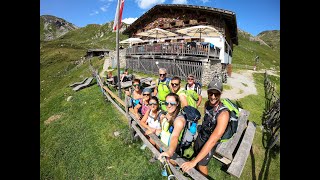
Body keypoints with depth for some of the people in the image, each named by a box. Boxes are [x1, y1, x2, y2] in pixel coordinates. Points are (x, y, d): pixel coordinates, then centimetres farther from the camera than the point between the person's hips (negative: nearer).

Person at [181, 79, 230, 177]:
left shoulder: (223, 113, -35)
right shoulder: (207, 103, -14)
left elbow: (212, 141, -38)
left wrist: (194, 162, -38)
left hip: (210, 143, -6)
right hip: (200, 136, 6)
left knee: (201, 165, 13)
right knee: (196, 154, 27)